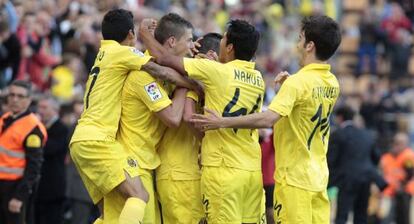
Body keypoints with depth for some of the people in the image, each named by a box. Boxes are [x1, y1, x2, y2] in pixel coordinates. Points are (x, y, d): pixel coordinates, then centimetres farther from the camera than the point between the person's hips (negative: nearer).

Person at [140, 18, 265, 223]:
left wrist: (144, 32, 10)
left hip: (224, 169, -6)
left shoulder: (216, 71, -9)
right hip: (253, 170, 6)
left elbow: (164, 58, -6)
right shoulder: (258, 79, 8)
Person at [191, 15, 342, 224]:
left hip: (294, 178, -7)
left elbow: (267, 119, -28)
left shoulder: (297, 83, -17)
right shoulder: (332, 84, 7)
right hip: (318, 177, 7)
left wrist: (222, 122, -23)